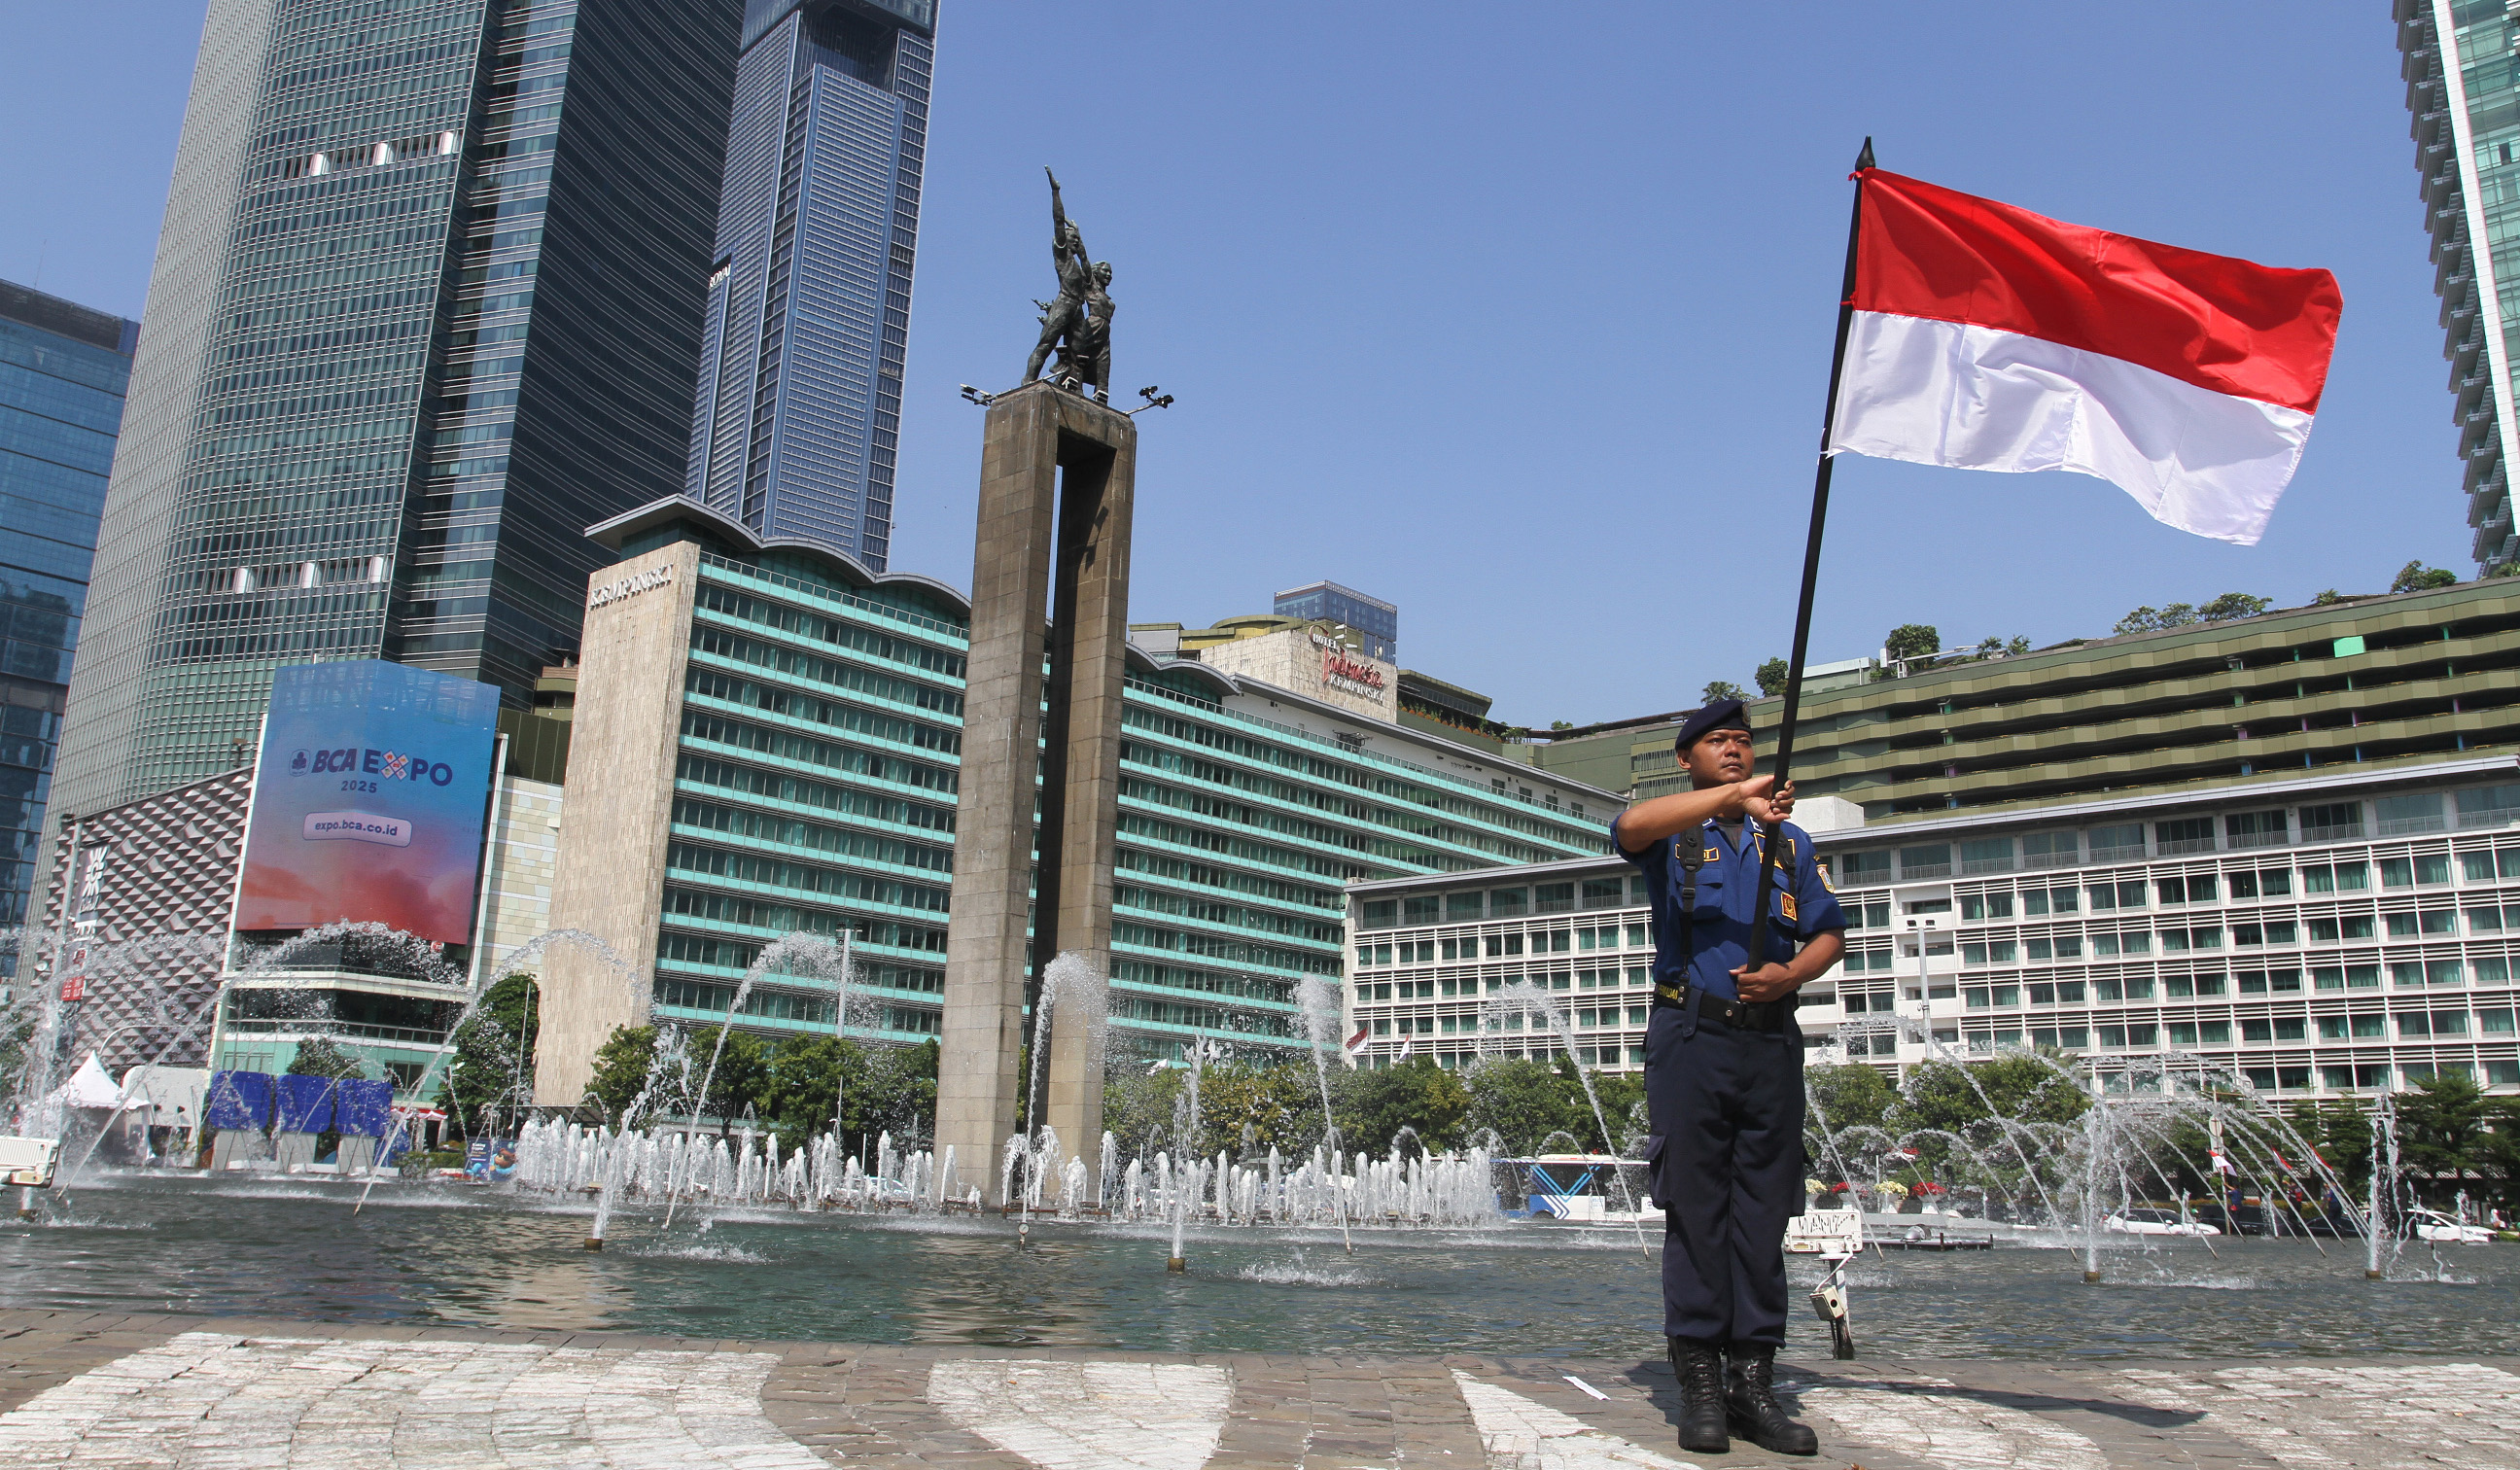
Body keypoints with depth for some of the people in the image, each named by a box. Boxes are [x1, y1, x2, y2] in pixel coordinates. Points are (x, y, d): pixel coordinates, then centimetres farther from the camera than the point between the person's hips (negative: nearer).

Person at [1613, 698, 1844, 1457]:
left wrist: (1792, 973, -5)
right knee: (1695, 1209, -4)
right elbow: (1631, 827, -18)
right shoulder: (1671, 834, 7)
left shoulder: (1788, 841, 19)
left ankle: (1754, 1382, 7)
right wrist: (1734, 797, -28)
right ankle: (1700, 1382, 1)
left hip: (1770, 1040, 4)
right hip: (1691, 1038, -3)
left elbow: (1830, 933, 17)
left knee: (1764, 1214, 2)